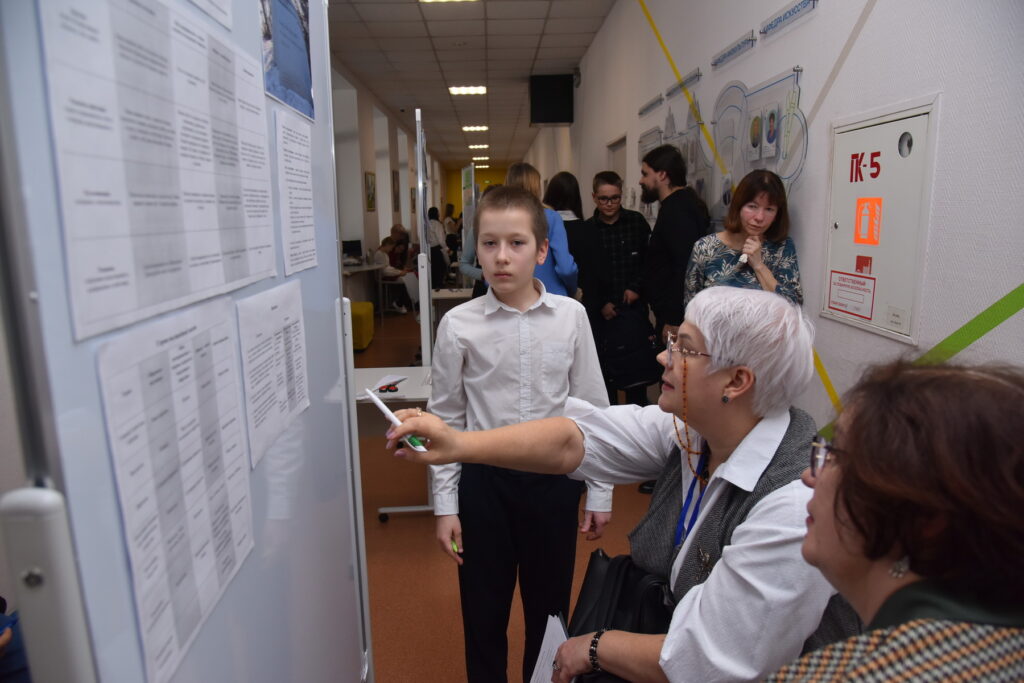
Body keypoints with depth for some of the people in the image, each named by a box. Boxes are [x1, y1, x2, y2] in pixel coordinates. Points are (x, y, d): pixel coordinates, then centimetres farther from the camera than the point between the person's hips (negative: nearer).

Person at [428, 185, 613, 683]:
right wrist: (445, 505, 1)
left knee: (549, 605, 19)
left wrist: (599, 492, 4)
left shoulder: (571, 316, -7)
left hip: (554, 477, 1)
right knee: (484, 610, 16)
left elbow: (592, 408, 0)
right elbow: (446, 419, -1)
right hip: (484, 479, 0)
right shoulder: (458, 325, -9)